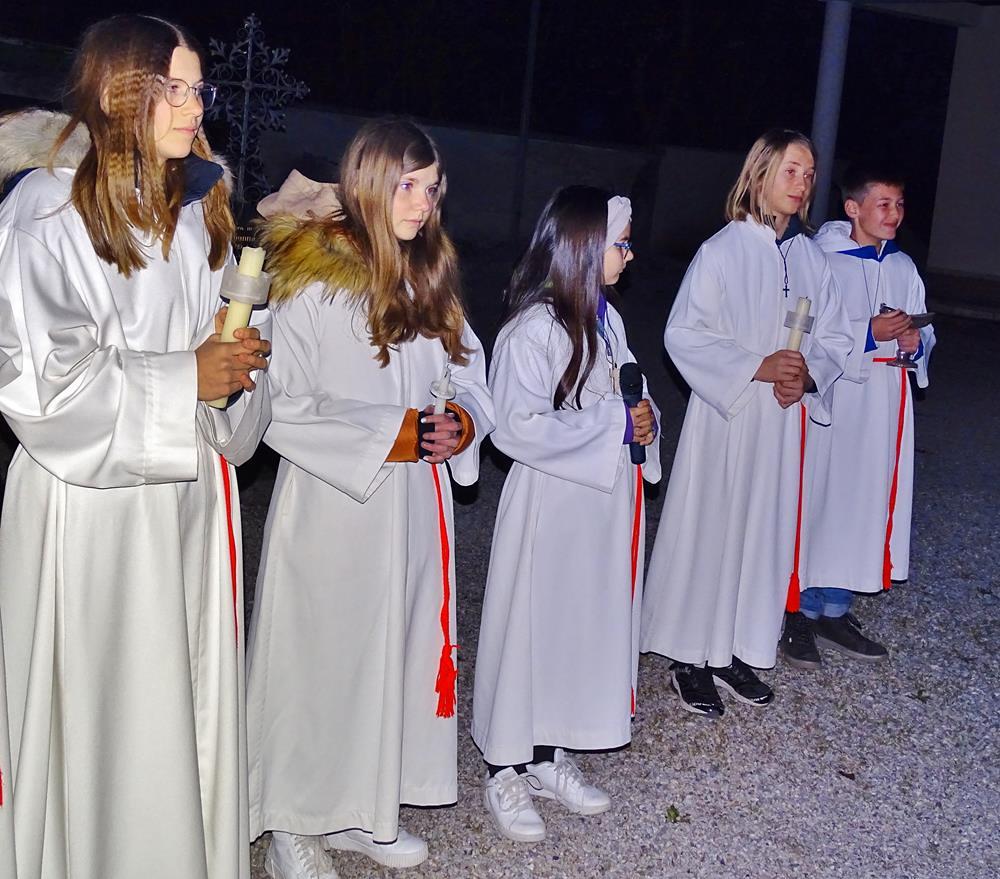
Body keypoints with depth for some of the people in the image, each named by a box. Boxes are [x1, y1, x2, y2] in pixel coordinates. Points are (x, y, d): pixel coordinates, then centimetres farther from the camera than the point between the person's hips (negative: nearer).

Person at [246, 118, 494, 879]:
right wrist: (388, 436, -19)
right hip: (334, 504, -7)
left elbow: (471, 373, 16)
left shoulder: (430, 275, 10)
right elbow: (281, 405, -16)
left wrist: (464, 423, -6)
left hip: (413, 502, 7)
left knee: (397, 649, 13)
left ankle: (365, 809, 30)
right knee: (323, 653, 3)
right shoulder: (312, 280, -12)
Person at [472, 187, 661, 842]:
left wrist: (643, 420, -3)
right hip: (552, 501, -8)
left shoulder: (607, 319, 9)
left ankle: (549, 757, 30)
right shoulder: (535, 329, -18)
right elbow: (518, 427, -23)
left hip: (608, 499, 8)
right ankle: (505, 772, 19)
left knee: (591, 623, 14)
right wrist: (614, 424, -19)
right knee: (532, 627, 3)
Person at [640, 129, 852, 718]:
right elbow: (684, 334, -11)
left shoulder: (812, 258, 7)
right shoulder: (722, 251, -8)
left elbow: (836, 337, 11)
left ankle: (739, 652, 23)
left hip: (786, 419, 5)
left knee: (766, 532, 10)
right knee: (709, 530, 1)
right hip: (725, 414, -5)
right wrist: (758, 365, -19)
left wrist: (809, 374, -10)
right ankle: (693, 658, 13)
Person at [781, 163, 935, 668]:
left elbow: (923, 333, 17)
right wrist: (869, 334, -21)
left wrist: (915, 341, -5)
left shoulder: (903, 267, 10)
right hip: (831, 398, -6)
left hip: (884, 405, 6)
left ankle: (833, 611, 22)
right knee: (816, 502, -1)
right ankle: (798, 614, 13)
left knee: (865, 503, 9)